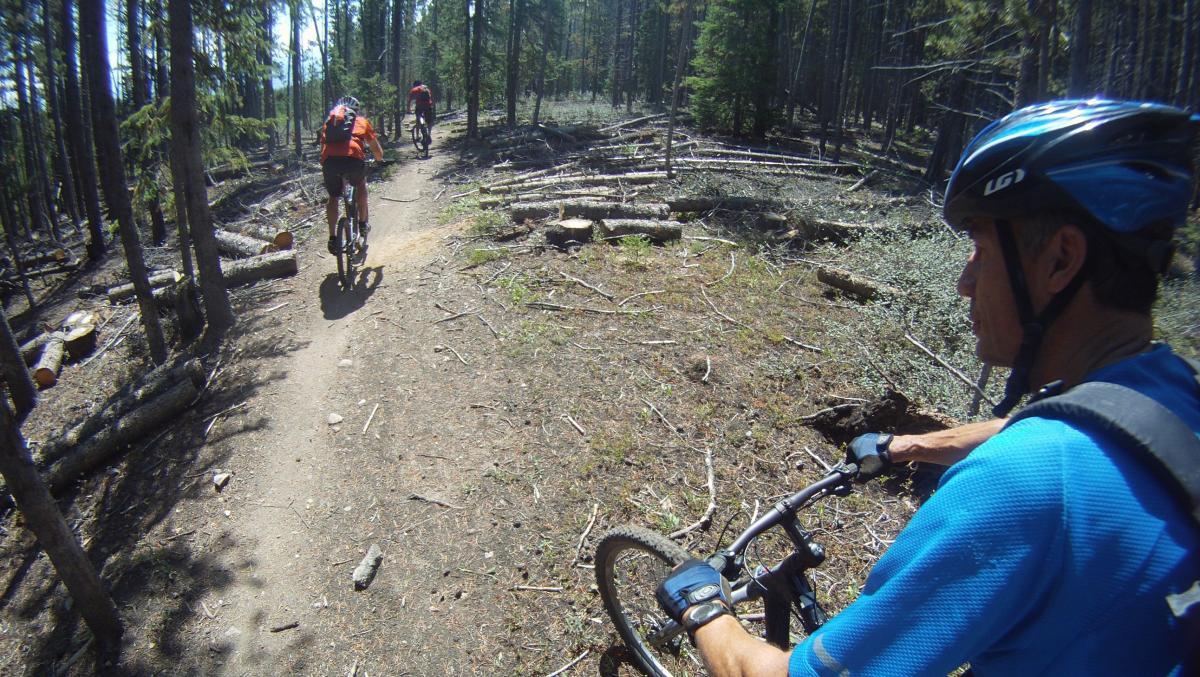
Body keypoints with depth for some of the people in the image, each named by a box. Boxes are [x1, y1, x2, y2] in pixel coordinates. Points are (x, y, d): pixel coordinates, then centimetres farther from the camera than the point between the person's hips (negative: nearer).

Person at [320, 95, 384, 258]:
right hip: (353, 157, -2)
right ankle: (362, 224, 28)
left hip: (329, 159, 2)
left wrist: (325, 169, 49)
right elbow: (378, 151, 30)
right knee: (361, 184, 29)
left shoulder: (328, 120, 32)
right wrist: (379, 159, 52)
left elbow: (323, 145, 34)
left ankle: (332, 237, 12)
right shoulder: (362, 121, 27)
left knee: (333, 197, 21)